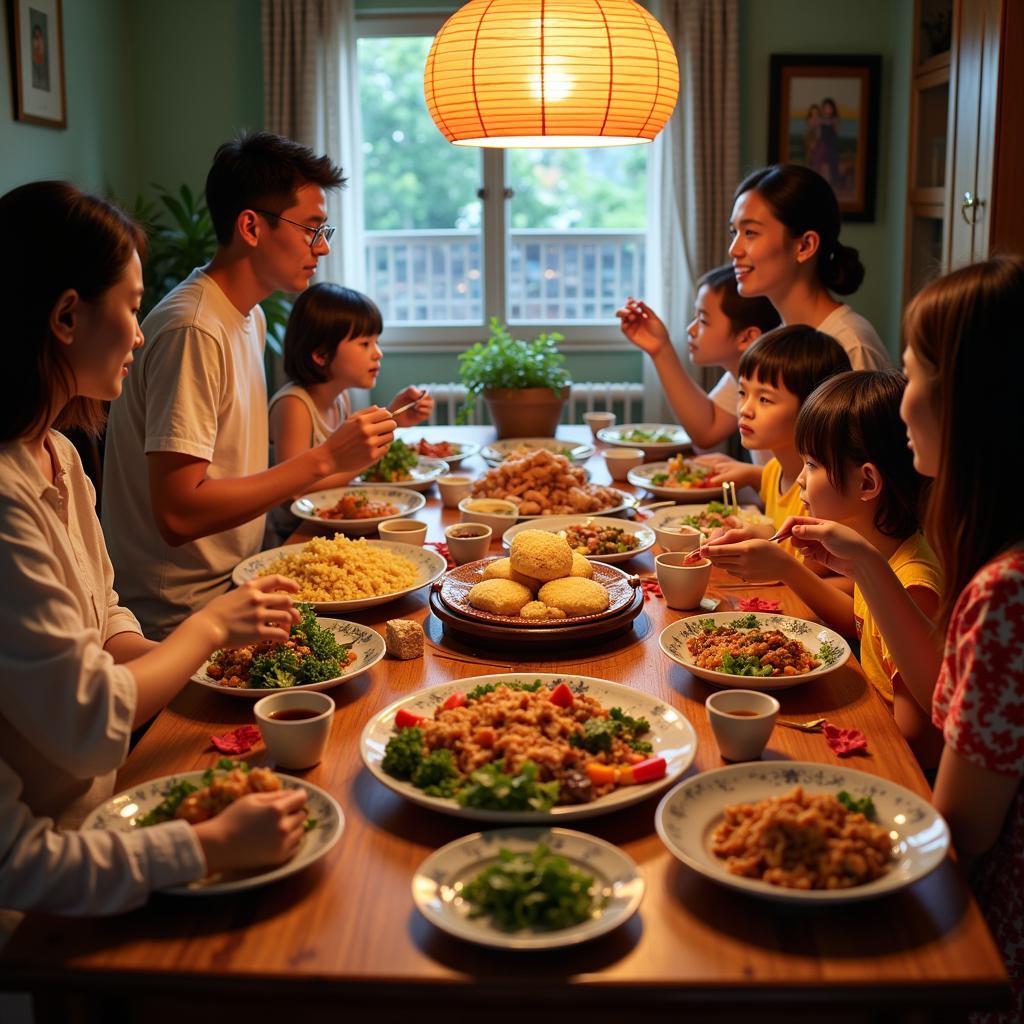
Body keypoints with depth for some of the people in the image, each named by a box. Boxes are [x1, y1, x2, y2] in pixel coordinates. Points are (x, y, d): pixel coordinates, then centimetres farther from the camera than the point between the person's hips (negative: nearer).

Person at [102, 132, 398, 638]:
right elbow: (178, 514, -25)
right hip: (181, 617, -9)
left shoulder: (250, 316, 12)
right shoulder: (192, 330, -20)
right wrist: (326, 458, -23)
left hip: (229, 590, 9)